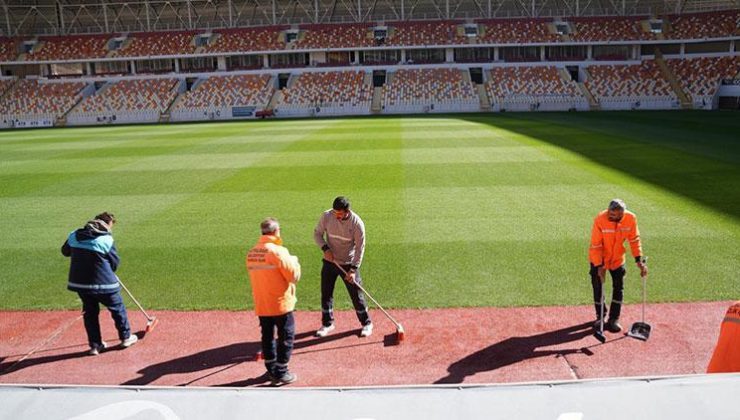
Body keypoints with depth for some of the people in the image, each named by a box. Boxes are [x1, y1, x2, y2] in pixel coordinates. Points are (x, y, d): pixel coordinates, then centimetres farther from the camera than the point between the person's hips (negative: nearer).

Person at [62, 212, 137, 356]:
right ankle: (126, 337, 28)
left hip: (79, 282, 5)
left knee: (90, 312, 19)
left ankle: (95, 345, 23)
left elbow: (65, 251, 19)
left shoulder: (74, 236, 1)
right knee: (118, 308, 15)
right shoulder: (106, 239, -13)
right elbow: (115, 262, -4)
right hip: (103, 283, -5)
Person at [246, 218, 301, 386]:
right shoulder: (278, 251, -19)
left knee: (267, 336, 17)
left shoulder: (251, 253, 1)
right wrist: (294, 261, 1)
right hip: (280, 303, -6)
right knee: (286, 337, 8)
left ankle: (271, 370, 30)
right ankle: (281, 373, 13)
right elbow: (294, 276, -16)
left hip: (261, 304, 6)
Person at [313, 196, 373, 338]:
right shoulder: (326, 216, -14)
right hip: (329, 262, 3)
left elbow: (360, 248, -15)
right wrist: (325, 248, -18)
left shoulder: (357, 223, -20)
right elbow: (317, 233, -1)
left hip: (348, 263, -3)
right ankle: (327, 324, 29)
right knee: (326, 294, 10)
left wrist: (353, 269, -19)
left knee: (357, 295, 3)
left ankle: (366, 323, 23)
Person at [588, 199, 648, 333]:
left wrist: (639, 260, -10)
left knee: (619, 288, 5)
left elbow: (634, 240, -5)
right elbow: (595, 245, -21)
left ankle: (614, 319, 19)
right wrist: (599, 266, -24)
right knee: (598, 287, 5)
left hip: (617, 259, 2)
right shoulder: (600, 220, -28)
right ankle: (600, 316, 26)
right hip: (598, 259, -2)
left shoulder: (631, 218, -19)